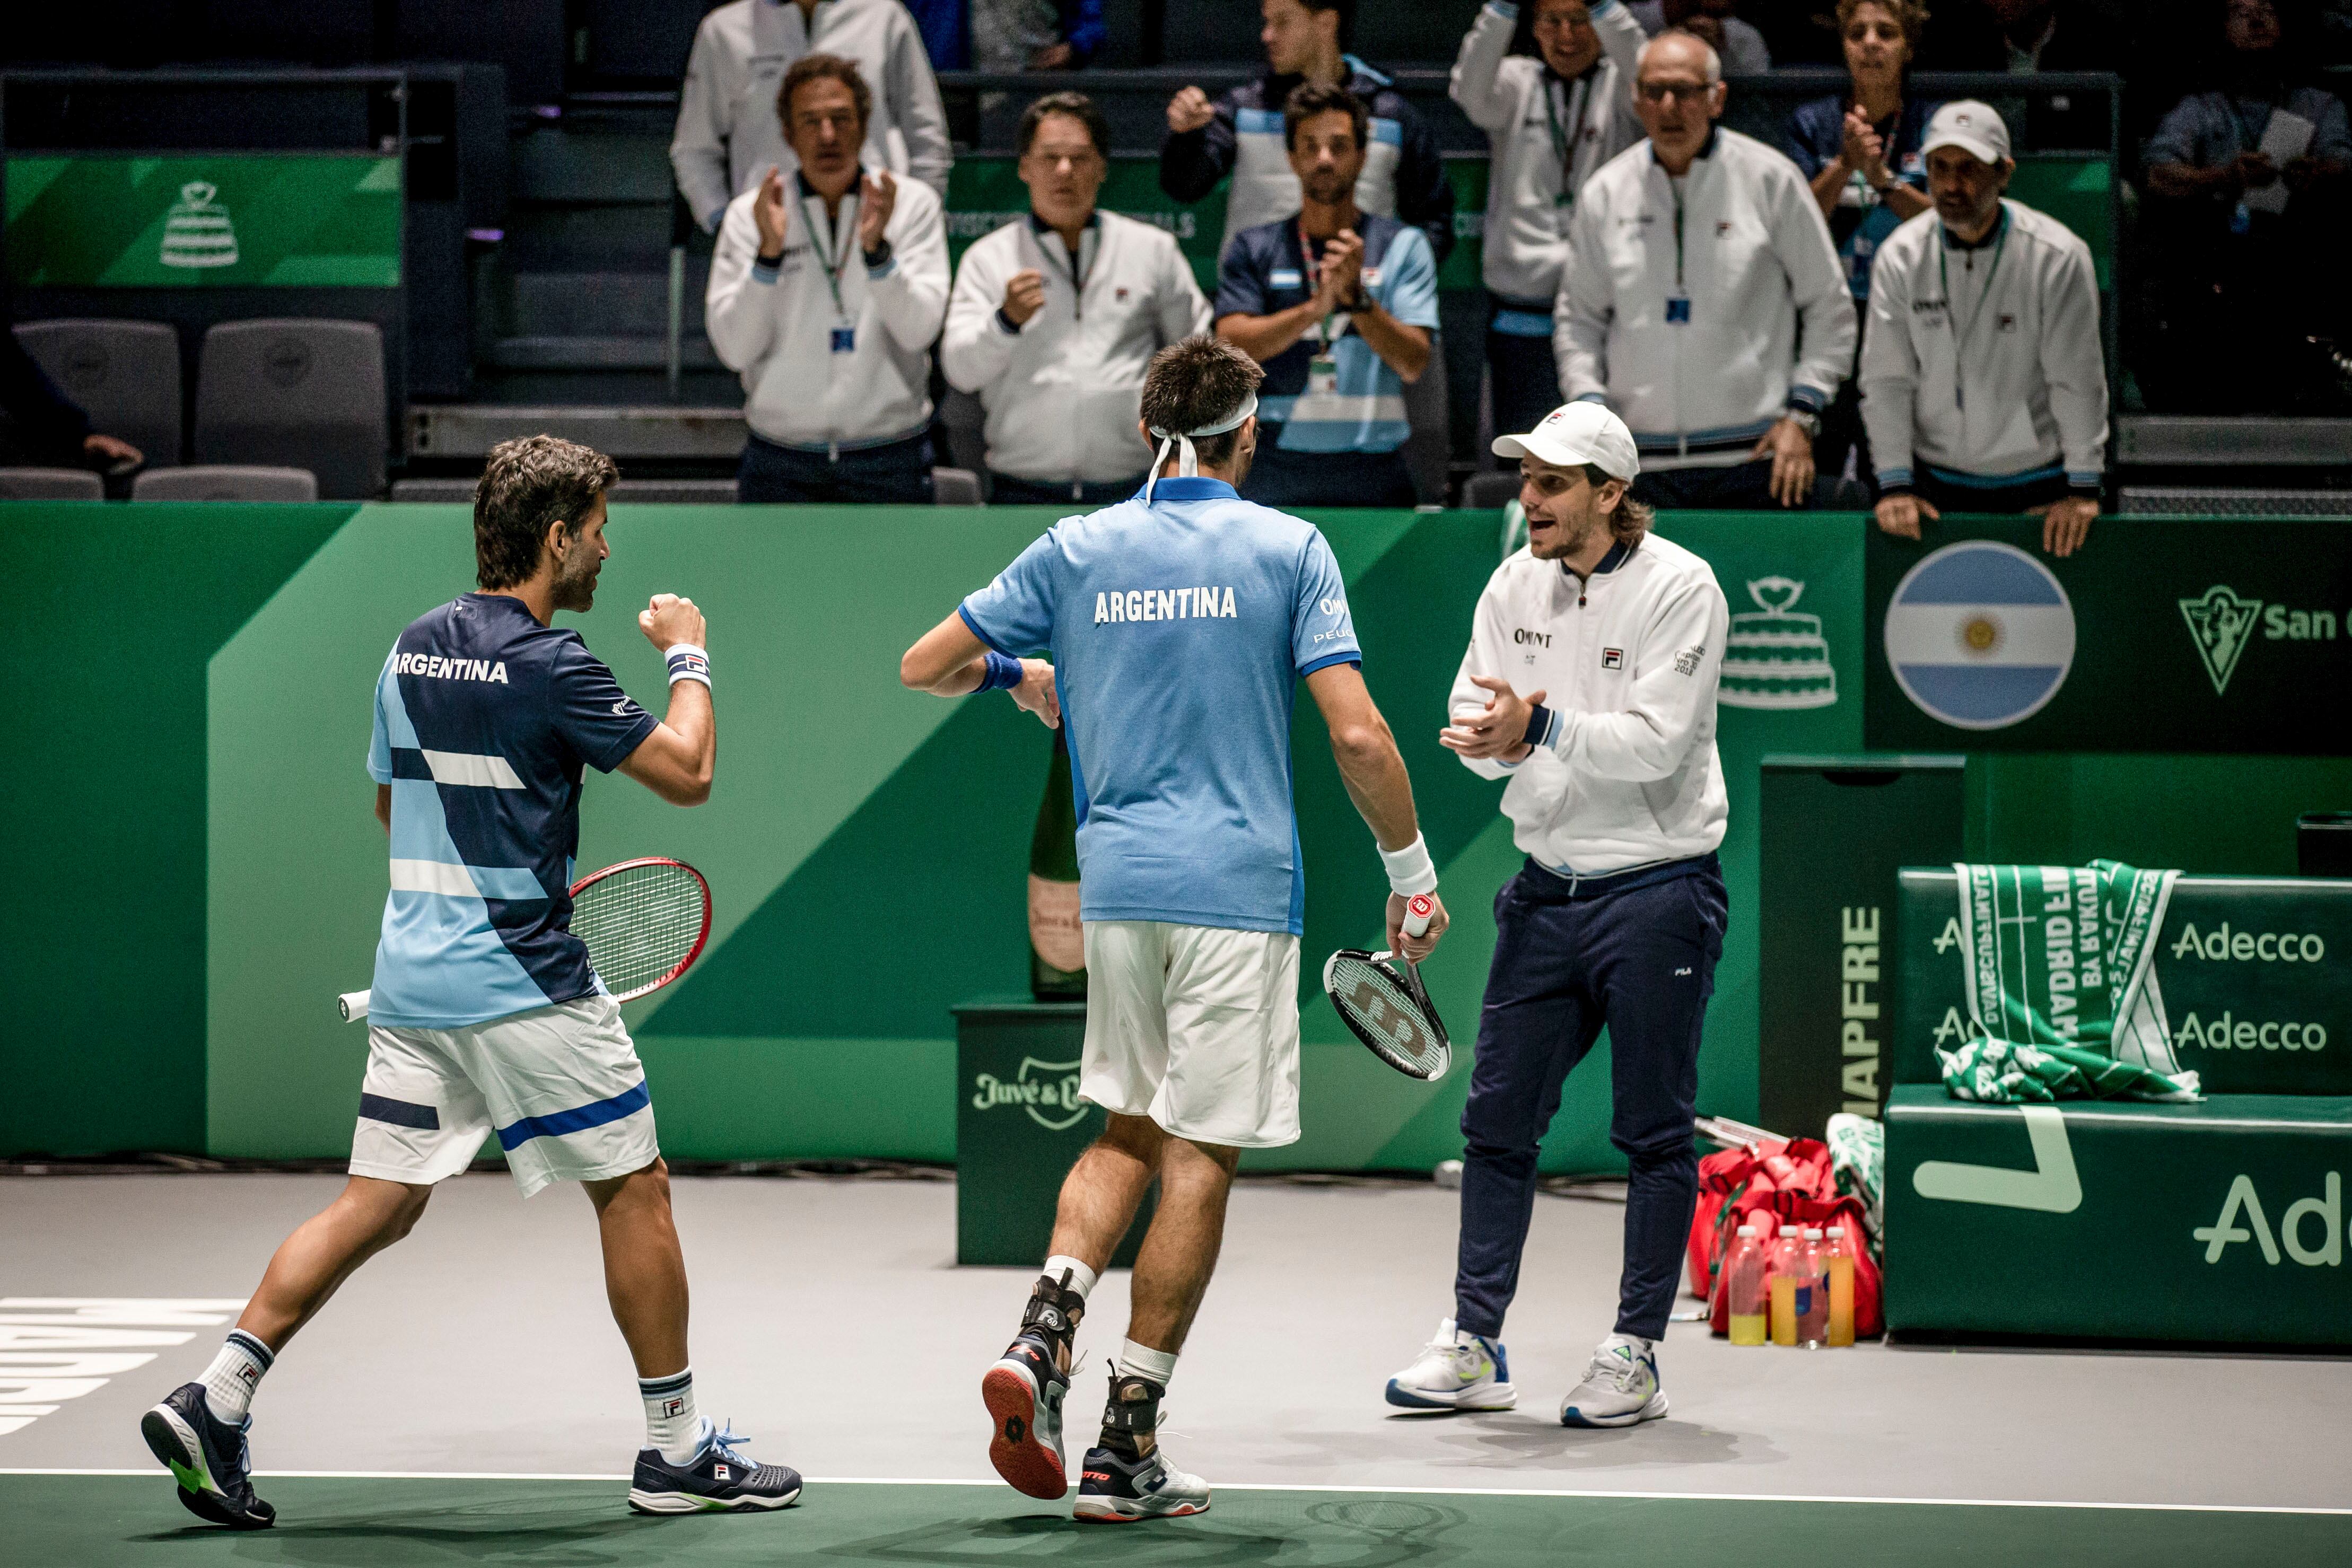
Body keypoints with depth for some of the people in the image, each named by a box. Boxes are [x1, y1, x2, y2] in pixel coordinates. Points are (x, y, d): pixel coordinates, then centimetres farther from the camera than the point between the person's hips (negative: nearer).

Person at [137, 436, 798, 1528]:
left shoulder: (413, 650, 10)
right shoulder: (547, 666, -15)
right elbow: (688, 773, -10)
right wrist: (688, 657, 6)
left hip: (410, 983, 7)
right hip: (524, 986, -7)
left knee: (377, 1206, 7)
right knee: (635, 1191, 5)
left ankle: (216, 1400, -4)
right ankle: (676, 1451, 10)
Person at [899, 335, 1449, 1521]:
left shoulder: (1077, 549, 6)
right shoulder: (1287, 549, -3)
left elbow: (923, 665, 12)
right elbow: (1357, 735, -10)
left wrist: (1017, 676, 32)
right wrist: (1412, 872, 2)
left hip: (1116, 880, 4)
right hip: (1238, 888, -4)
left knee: (1129, 1132, 19)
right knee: (1199, 1157, 1)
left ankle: (1043, 1332, -5)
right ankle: (1126, 1447, 0)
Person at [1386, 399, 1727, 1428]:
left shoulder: (1679, 589, -12)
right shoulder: (1516, 586, 5)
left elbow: (1658, 741, -20)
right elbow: (1475, 722, 4)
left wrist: (1543, 727, -30)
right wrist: (1488, 737, -19)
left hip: (1656, 890, -5)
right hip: (1546, 889, 6)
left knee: (1654, 1133, 1)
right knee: (1497, 1118, 5)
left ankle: (1634, 1356, 8)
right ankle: (1474, 1348, 11)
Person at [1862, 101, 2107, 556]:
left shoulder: (2058, 257, -10)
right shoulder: (1901, 257, -2)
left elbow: (2077, 379, -9)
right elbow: (1886, 379, -1)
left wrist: (2083, 489, -10)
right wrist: (1895, 484, -7)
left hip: (2039, 488, -2)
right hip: (1936, 488, 2)